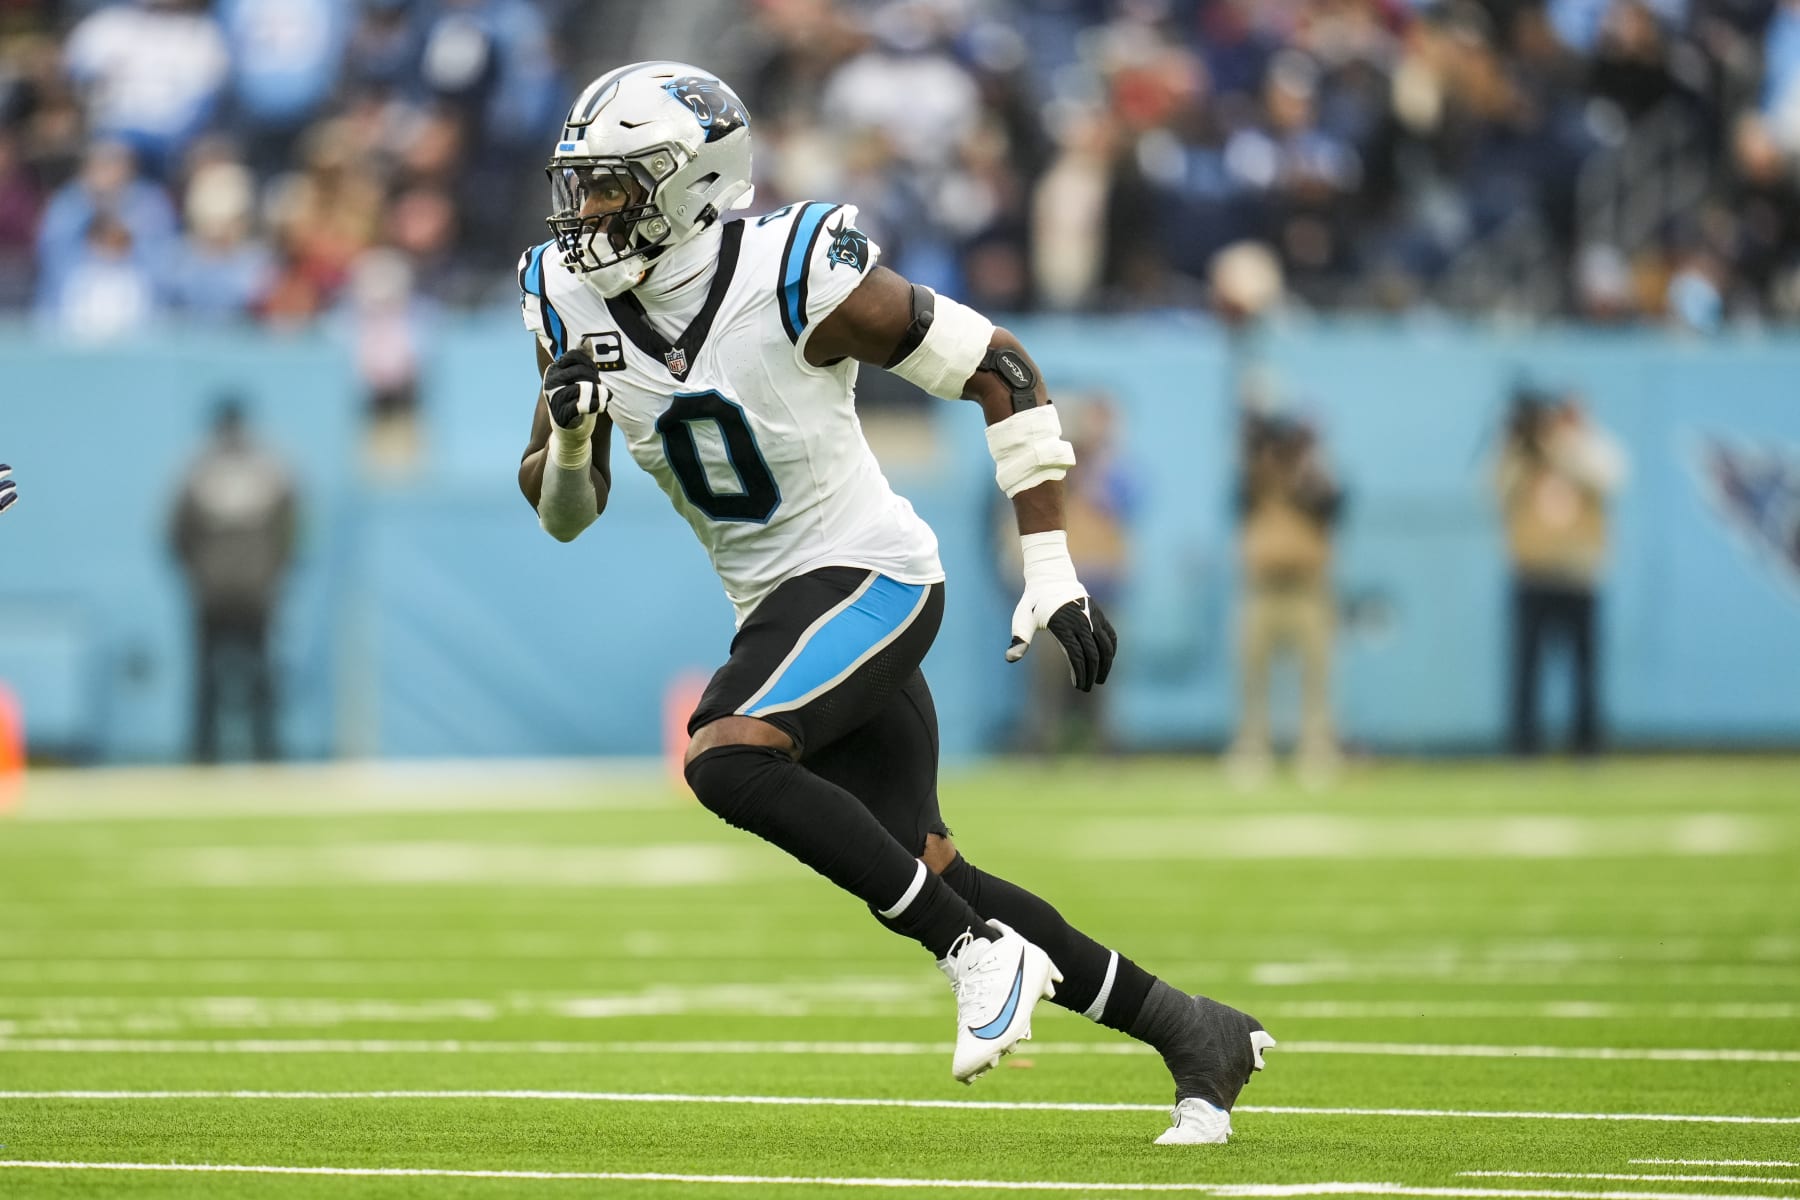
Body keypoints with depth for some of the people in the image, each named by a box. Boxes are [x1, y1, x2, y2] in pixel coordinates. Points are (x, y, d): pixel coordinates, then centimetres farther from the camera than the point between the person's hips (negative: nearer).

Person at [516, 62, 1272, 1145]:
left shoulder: (794, 278, -20)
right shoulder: (573, 303, -2)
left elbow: (1000, 370, -12)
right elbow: (560, 511, 8)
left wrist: (1052, 573, -13)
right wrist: (571, 428, -17)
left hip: (869, 577, -7)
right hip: (780, 605, 7)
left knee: (727, 758, -28)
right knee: (928, 876, 7)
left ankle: (982, 951, -17)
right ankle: (1191, 1032, 19)